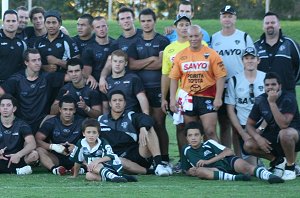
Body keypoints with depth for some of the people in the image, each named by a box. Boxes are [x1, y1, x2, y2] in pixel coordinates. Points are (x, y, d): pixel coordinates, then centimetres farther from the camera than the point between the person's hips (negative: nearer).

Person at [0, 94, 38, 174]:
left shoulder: (21, 125, 0)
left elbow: (32, 144, -15)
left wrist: (18, 155, -32)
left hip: (16, 160, -1)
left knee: (34, 154, -28)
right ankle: (16, 170, -23)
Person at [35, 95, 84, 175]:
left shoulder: (81, 123, 1)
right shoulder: (51, 123, 0)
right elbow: (37, 140, -7)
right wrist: (53, 146, -23)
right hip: (56, 158, 0)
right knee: (39, 150, -27)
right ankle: (54, 169, -48)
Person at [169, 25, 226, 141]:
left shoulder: (211, 54, -1)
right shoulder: (180, 56, 7)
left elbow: (220, 77, -4)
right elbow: (174, 78, 10)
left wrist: (218, 98, -12)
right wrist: (172, 99, 2)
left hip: (207, 98, -3)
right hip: (188, 99, 3)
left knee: (210, 132, -11)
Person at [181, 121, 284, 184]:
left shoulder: (209, 143, 5)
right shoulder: (186, 150, 11)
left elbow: (229, 151, -5)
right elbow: (186, 170, 23)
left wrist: (208, 161, -12)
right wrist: (191, 172, -5)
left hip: (227, 162, -1)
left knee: (244, 167, -34)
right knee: (199, 171, -33)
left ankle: (269, 175, -59)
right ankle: (235, 177, -49)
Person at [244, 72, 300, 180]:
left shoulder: (288, 98, -20)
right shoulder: (260, 100, -5)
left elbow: (284, 124, -33)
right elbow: (249, 124, 0)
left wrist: (272, 103, -36)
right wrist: (258, 138, -19)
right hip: (272, 137, 5)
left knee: (285, 134, -40)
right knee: (248, 145, -17)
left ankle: (290, 167, -16)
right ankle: (278, 161, 6)